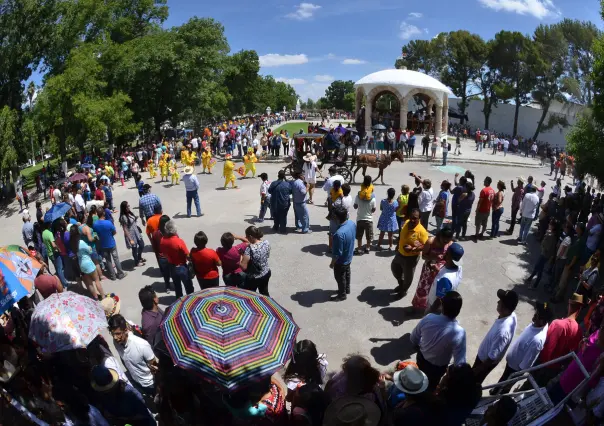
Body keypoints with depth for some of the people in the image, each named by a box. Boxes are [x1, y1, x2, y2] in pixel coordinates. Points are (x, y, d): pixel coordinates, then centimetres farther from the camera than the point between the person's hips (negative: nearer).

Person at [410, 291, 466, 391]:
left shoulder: (428, 318, -27)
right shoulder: (459, 333, -38)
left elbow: (413, 339, -10)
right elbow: (460, 363, -30)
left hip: (421, 357, 3)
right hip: (438, 367, -3)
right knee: (430, 387, 29)